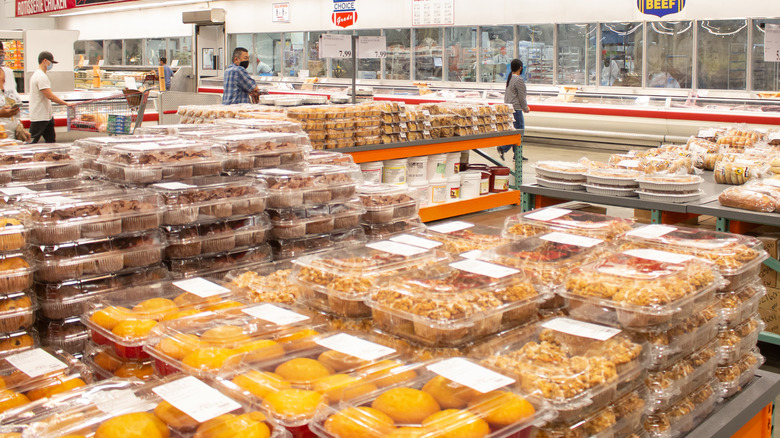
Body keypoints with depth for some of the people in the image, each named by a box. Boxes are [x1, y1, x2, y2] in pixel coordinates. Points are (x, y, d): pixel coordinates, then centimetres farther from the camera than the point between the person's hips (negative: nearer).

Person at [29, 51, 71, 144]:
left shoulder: (36, 75, 16)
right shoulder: (42, 76, -17)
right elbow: (50, 96, -23)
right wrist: (66, 103, -17)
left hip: (46, 116, 11)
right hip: (39, 118, -11)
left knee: (51, 141, 10)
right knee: (32, 143, -7)